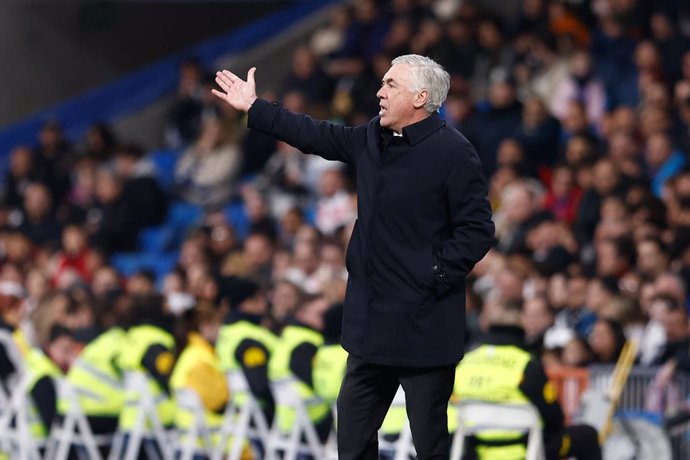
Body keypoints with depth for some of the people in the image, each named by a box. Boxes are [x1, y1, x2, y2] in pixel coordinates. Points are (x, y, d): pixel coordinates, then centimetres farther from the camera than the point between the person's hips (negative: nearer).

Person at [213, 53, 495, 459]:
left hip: (424, 327, -8)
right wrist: (254, 108, 25)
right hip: (373, 320, 8)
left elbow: (477, 229, -15)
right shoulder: (373, 140, 9)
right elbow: (319, 137, 22)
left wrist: (436, 276, -18)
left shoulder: (453, 152, -14)